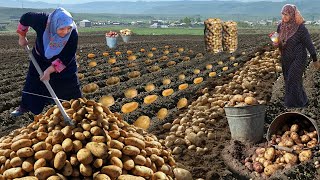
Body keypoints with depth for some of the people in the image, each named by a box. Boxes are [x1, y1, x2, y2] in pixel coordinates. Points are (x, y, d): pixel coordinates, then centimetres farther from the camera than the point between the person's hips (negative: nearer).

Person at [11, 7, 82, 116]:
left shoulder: (73, 35, -36)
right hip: (40, 59, 1)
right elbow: (25, 18, -12)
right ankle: (24, 107, 29)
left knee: (70, 87, 0)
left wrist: (50, 70, -31)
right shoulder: (42, 20, -35)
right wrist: (22, 37, -3)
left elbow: (66, 58, -28)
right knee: (33, 83, 9)